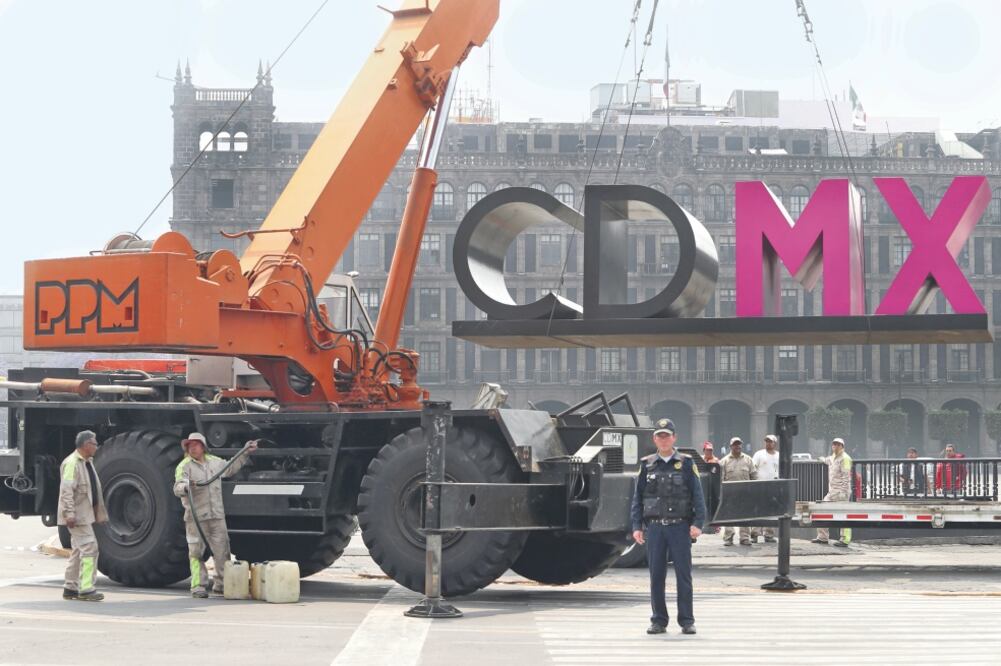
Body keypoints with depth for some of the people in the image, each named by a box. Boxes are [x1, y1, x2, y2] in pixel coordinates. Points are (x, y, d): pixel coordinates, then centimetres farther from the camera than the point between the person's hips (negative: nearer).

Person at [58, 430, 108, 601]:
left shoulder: (87, 462, 15)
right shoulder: (72, 463, -15)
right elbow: (66, 490, -22)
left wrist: (98, 514, 20)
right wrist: (69, 514, -28)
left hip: (85, 514, 10)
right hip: (77, 515, -10)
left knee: (79, 549, 13)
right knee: (89, 548, -13)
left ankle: (70, 588, 19)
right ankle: (86, 589, -12)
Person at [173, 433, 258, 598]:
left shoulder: (214, 462, 13)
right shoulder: (184, 466, -5)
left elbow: (231, 468, 33)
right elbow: (177, 488, -19)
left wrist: (245, 453, 35)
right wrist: (185, 487, -41)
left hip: (217, 516, 5)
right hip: (196, 517, -5)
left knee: (222, 551, 6)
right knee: (196, 552, -4)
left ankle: (221, 584, 19)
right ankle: (198, 586, 1)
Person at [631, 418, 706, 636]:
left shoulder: (686, 464, 3)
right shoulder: (647, 466, 9)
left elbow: (698, 496, 0)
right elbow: (638, 498, 10)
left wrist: (698, 523, -11)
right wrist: (637, 526, 2)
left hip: (680, 527, -2)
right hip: (654, 528, 2)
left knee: (683, 575, -1)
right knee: (656, 575, 3)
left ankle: (687, 621, 6)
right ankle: (658, 621, 10)